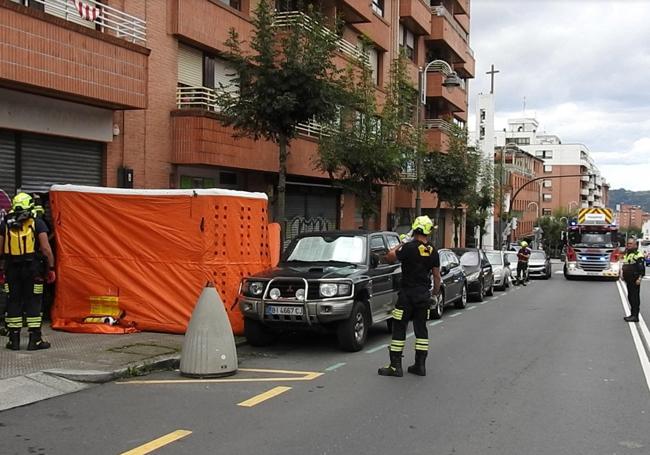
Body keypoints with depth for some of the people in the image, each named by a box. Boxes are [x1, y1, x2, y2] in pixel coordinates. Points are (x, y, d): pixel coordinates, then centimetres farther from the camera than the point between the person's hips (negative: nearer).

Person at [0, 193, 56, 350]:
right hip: (32, 268, -2)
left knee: (13, 302, 10)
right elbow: (46, 248, -8)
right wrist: (51, 268, -2)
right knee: (33, 303, 4)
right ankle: (35, 340, 4)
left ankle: (14, 340, 13)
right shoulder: (37, 223, -3)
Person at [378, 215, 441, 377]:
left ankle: (395, 366, 0)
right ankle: (420, 365, 15)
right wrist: (436, 292, 23)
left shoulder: (409, 247, -15)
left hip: (408, 294, -5)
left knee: (399, 328, 0)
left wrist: (399, 244, 7)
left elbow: (389, 257, -7)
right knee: (421, 328, 12)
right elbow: (436, 275, 8)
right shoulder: (433, 251, 2)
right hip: (424, 294, 5)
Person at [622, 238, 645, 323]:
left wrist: (639, 278, -20)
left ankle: (635, 316, -6)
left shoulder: (638, 254, -12)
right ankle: (633, 314, 21)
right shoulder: (626, 254, 16)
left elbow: (642, 268, -16)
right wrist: (623, 275, 21)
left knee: (635, 297, -7)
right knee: (630, 297, 13)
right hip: (628, 280, 9)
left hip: (634, 281, -9)